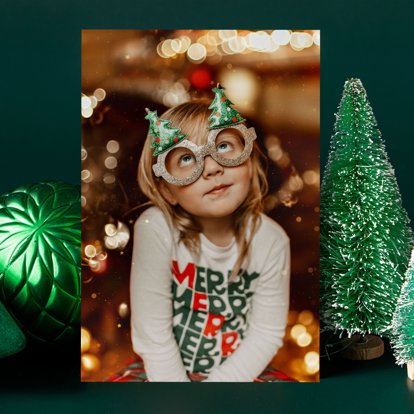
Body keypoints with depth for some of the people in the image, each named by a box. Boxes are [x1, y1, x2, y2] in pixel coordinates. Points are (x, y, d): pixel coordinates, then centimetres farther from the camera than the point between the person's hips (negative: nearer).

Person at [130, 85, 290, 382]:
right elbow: (152, 333, -16)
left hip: (239, 371, 2)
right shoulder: (155, 229, -20)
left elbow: (267, 334, -8)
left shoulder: (271, 240, -14)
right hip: (165, 370, -2)